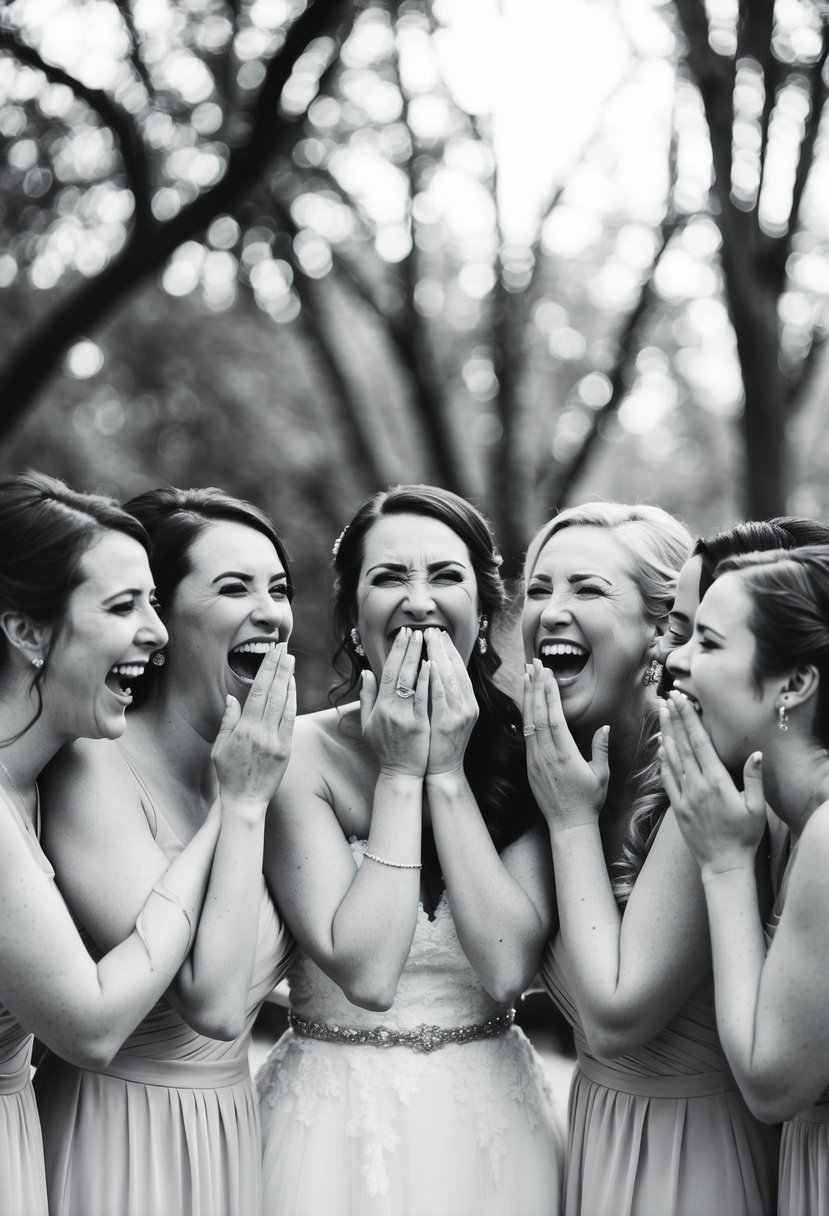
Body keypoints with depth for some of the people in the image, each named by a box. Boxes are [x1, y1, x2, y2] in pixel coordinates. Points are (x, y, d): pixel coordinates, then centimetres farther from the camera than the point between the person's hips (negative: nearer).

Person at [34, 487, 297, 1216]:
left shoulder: (263, 764, 1)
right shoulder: (93, 770, -18)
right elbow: (213, 1005, -24)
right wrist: (243, 805, -20)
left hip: (235, 1127, 7)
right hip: (127, 1146, -6)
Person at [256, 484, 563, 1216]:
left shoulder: (523, 752, -5)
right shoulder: (301, 753, -11)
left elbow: (508, 969, -16)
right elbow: (364, 972, -20)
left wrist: (448, 769, -16)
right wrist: (401, 770, -18)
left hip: (491, 1112, 2)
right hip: (341, 1113, -2)